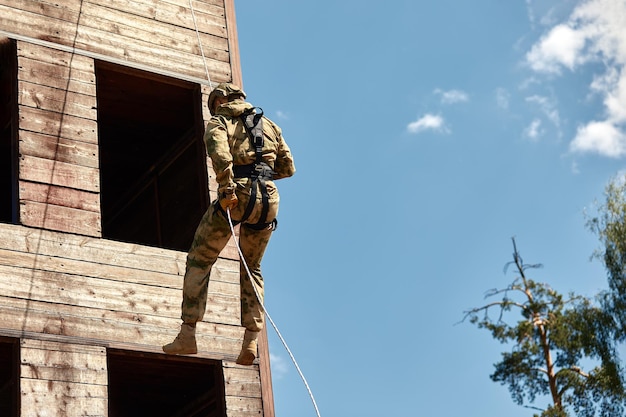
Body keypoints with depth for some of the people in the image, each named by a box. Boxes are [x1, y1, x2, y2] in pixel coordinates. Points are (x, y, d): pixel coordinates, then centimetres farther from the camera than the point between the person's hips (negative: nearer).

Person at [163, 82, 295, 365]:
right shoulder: (269, 125, 25)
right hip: (268, 197, 4)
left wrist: (227, 188, -20)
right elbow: (288, 167, 25)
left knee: (199, 261, 6)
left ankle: (188, 334, -2)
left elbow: (220, 153, -12)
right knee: (251, 269, 18)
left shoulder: (219, 122, 11)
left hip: (237, 195, -4)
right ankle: (251, 339, 6)